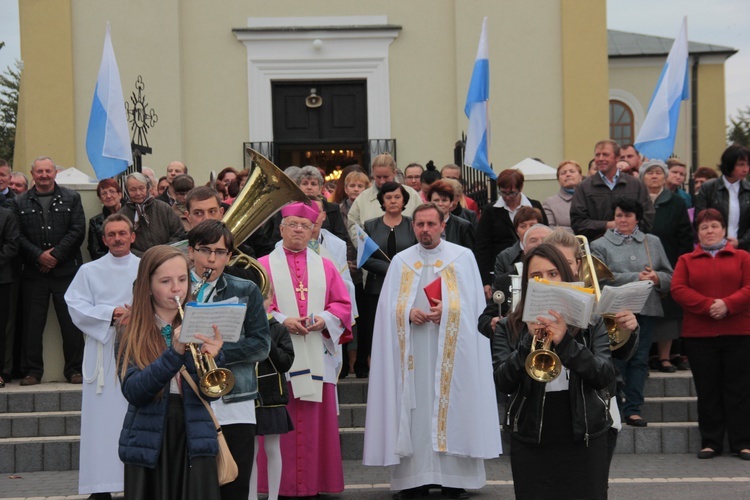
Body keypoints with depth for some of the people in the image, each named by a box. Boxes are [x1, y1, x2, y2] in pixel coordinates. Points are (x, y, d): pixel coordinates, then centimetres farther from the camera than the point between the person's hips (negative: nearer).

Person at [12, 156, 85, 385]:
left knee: (71, 322, 1)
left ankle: (74, 369, 9)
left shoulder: (71, 198, 8)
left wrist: (56, 255, -9)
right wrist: (38, 256, -12)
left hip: (66, 270, -1)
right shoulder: (20, 203, 9)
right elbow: (18, 237, 2)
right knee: (32, 323, 3)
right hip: (33, 272, 1)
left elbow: (78, 230, -1)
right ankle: (32, 371, 11)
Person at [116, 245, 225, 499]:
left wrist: (212, 357, -23)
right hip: (147, 444, -1)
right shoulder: (131, 329, -1)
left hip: (194, 440, 1)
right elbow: (133, 391, -14)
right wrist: (174, 352, -25)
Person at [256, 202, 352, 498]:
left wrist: (325, 319, -8)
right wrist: (281, 320, -14)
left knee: (316, 423, 2)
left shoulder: (325, 267, 14)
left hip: (317, 358, 2)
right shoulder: (263, 266, 6)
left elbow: (343, 305, 11)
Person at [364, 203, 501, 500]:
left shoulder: (463, 257, 7)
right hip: (412, 349, 2)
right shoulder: (401, 261, 12)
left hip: (451, 347, -2)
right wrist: (409, 313, -11)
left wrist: (447, 310, -14)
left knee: (452, 406, -3)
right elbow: (389, 306, 8)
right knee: (414, 407, -2)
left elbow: (472, 301, 2)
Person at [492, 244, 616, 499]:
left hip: (583, 441, 0)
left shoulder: (590, 322, 4)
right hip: (531, 442, 0)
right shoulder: (508, 327, 4)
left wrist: (565, 342, -20)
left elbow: (605, 376, -8)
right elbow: (503, 382, -8)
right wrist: (530, 342, -19)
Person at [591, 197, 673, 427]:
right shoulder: (601, 245, 5)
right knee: (616, 360, -1)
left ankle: (633, 409, 8)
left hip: (646, 310, 3)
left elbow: (669, 276, 13)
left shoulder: (653, 242, 15)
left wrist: (657, 278, -9)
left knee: (640, 359, 3)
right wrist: (636, 278, -13)